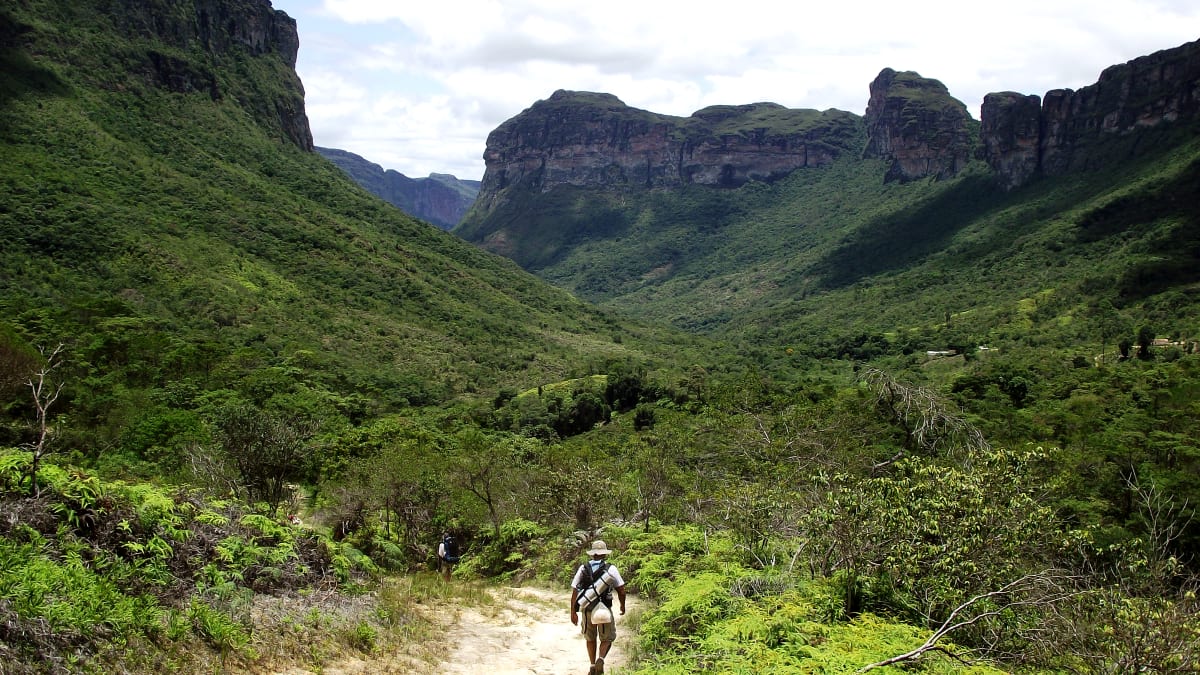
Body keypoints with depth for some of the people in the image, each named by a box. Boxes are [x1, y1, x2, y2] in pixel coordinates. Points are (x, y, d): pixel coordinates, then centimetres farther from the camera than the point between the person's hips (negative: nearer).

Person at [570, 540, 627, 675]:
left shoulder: (583, 568, 1)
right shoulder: (611, 568, -5)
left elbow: (574, 591, -1)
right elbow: (621, 590, -3)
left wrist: (573, 612, 5)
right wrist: (623, 605, 15)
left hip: (587, 610, 2)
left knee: (590, 639, 22)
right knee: (607, 639, 13)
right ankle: (600, 659, -13)